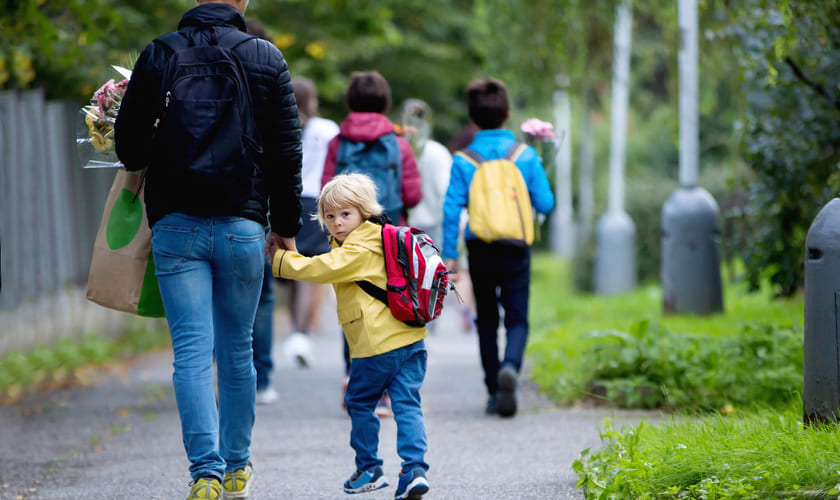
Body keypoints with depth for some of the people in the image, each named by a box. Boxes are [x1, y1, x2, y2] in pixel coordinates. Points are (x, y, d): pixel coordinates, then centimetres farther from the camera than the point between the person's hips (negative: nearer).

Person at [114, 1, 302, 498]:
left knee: (191, 351, -3)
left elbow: (128, 144, 1)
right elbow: (287, 151, 1)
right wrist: (286, 226, 11)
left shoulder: (157, 56, 0)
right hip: (242, 225, 1)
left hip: (175, 224, 0)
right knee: (237, 350, 13)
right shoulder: (266, 57, 0)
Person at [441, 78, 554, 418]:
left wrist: (449, 253, -3)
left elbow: (452, 208, -7)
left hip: (479, 250, 1)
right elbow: (545, 203, -1)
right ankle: (510, 366, -28)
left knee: (486, 321, 14)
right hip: (516, 249, -1)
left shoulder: (463, 160, -3)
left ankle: (494, 391, 14)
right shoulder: (525, 156, -3)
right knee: (517, 319, 3)